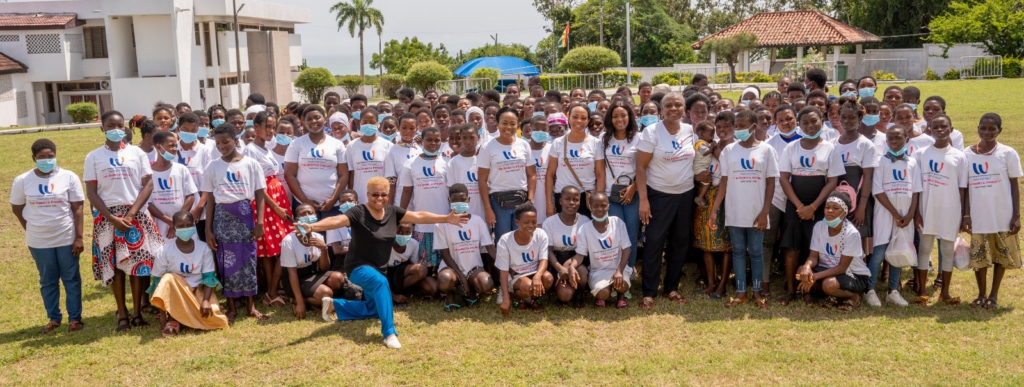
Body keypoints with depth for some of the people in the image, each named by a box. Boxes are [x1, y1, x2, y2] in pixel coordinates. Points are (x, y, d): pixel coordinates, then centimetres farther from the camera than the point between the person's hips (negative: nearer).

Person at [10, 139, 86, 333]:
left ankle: (75, 318, 16)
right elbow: (17, 208, 10)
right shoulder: (22, 181, -3)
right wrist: (33, 229, 5)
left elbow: (77, 209, -6)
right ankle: (53, 318, 23)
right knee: (47, 281, 12)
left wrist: (79, 237, -10)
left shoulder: (69, 177, -7)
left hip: (67, 239, -1)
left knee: (71, 279, 6)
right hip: (39, 242, 2)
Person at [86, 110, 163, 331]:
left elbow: (148, 185, -1)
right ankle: (122, 315, 9)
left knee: (138, 263, 0)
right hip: (107, 216, 0)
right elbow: (91, 192, 0)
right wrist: (112, 218, -11)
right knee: (114, 265, 2)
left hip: (136, 215, 0)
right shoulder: (94, 157, 4)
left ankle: (138, 312, 9)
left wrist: (131, 214, -11)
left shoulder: (137, 153, 5)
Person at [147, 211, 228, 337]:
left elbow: (209, 277, -6)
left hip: (198, 290, 1)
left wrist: (206, 300, -22)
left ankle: (180, 318, -3)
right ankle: (172, 319, -26)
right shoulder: (165, 250, -10)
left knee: (212, 316, -27)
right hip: (174, 294, -1)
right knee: (168, 279, -34)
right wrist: (163, 310, -18)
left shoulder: (203, 248, -5)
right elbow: (158, 280, -9)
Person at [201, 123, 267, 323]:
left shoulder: (250, 164, 1)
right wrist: (208, 228, 2)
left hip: (245, 214, -1)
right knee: (227, 261, 4)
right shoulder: (213, 166, 4)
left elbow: (259, 194, 2)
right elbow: (210, 199, 6)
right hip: (223, 216, 1)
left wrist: (259, 221, -6)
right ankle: (231, 306, 13)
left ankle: (250, 304, 15)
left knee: (248, 259, 3)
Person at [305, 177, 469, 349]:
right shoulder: (359, 213, -20)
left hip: (379, 269, 8)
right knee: (381, 282, -39)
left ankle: (334, 305, 34)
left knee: (374, 310, 21)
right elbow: (336, 220, -35)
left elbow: (419, 216, 1)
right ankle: (389, 333, -38)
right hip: (359, 267, -8)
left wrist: (446, 219, 0)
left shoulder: (392, 212, -3)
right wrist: (312, 227, -52)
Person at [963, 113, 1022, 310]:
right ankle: (981, 294, 22)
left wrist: (1016, 216, -5)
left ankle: (994, 296, 20)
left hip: (1003, 216, -1)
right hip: (978, 216, 1)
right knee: (979, 257, 6)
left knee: (1001, 256, 8)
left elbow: (1014, 186, -1)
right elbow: (965, 187, 4)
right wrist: (966, 215, -1)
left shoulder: (1008, 154, -3)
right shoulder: (967, 154, 1)